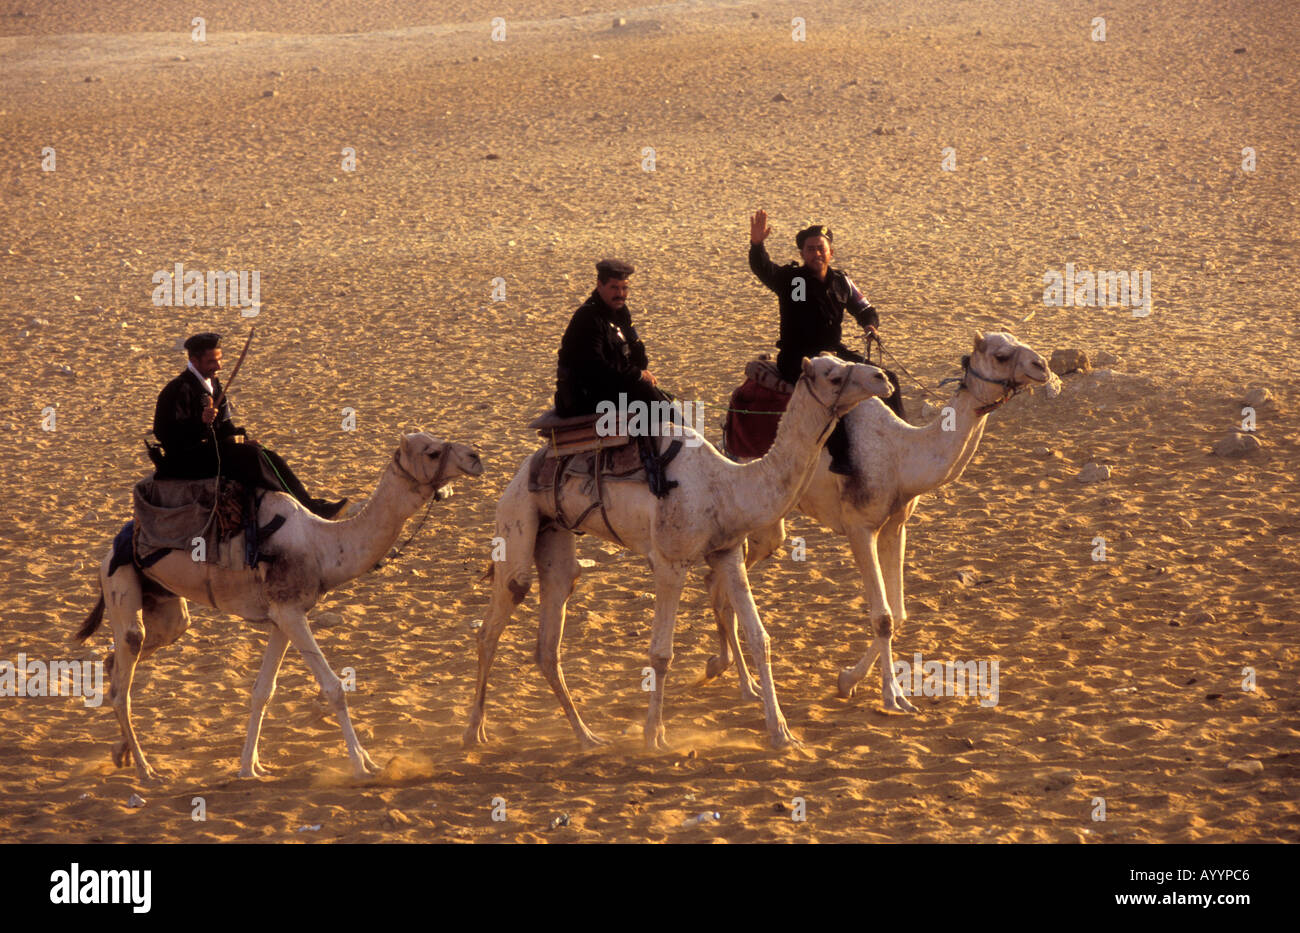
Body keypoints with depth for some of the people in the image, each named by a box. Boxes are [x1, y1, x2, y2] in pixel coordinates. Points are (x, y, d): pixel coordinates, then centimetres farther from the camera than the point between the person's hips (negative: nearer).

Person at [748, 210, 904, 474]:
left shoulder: (841, 283, 12)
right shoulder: (790, 279, -3)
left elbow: (865, 310, 23)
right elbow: (763, 269, -22)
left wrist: (870, 324, -1)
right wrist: (756, 244, -41)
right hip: (797, 359, -6)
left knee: (887, 379, -3)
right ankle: (839, 455, -39)